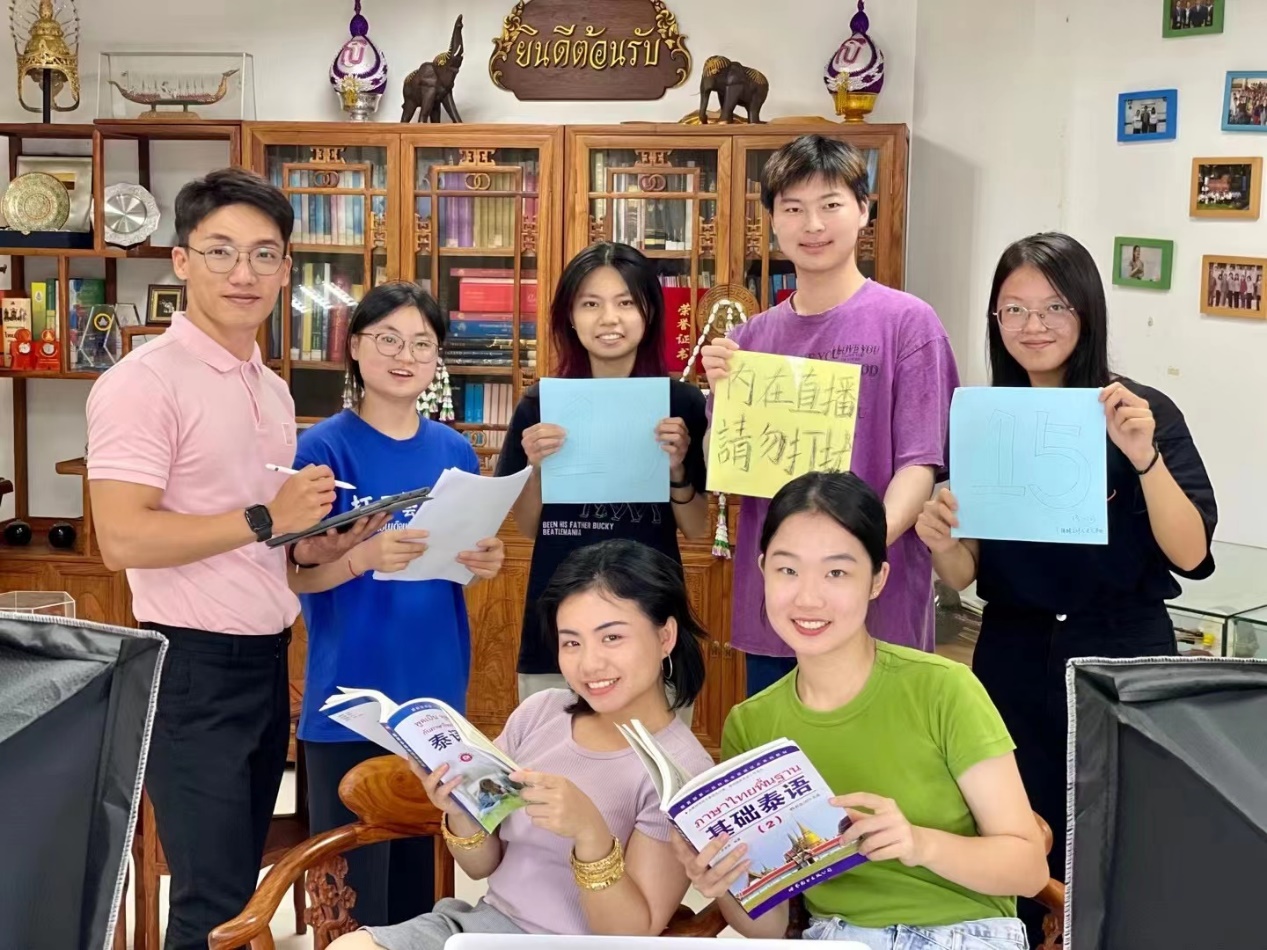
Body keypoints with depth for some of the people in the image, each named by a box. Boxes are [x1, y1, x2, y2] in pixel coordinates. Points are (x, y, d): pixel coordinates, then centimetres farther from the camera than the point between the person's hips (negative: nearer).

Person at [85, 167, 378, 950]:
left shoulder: (273, 390, 13)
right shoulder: (144, 381, -15)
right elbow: (123, 539, -23)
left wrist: (328, 543, 5)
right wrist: (264, 520, -21)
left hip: (266, 658, 8)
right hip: (193, 666, -8)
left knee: (242, 884, 17)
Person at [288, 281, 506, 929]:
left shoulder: (454, 450, 6)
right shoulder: (324, 448, -9)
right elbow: (294, 574, -12)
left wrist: (484, 564, -8)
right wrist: (365, 557, -29)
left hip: (434, 686, 5)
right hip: (351, 693, -4)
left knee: (419, 868, 16)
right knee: (353, 886, 2)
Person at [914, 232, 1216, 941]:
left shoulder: (1146, 413, -8)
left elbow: (1190, 554, -16)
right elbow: (964, 577, 1)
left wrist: (1143, 457, -30)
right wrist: (941, 544, -21)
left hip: (1122, 657, -2)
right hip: (1014, 662, 2)